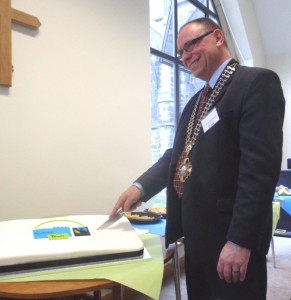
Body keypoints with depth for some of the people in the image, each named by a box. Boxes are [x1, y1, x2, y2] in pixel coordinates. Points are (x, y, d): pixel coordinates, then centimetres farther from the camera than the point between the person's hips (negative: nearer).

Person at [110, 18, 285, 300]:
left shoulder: (258, 82, -10)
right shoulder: (196, 101, 17)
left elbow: (261, 165, -20)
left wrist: (240, 240, -23)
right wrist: (141, 186, 0)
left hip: (230, 235, -8)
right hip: (196, 232, 8)